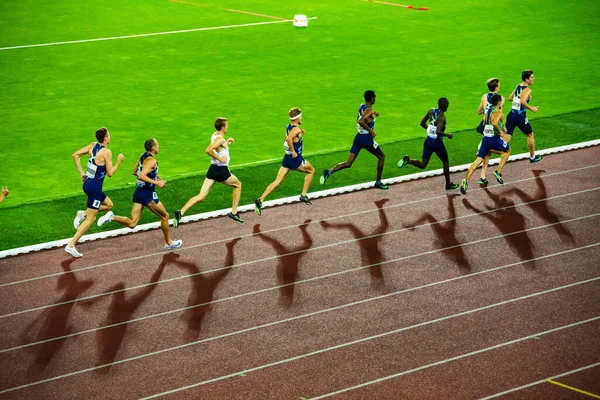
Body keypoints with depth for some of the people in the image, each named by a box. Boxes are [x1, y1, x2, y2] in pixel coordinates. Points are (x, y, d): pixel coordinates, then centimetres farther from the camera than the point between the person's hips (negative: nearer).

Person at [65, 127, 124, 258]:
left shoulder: (92, 145, 4)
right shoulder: (106, 152, -16)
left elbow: (75, 155, 5)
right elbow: (110, 173, -12)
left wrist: (81, 173, 9)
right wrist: (119, 161, 0)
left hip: (87, 183, 8)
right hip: (95, 187, -8)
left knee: (109, 205, 25)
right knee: (90, 219, -2)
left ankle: (83, 214, 10)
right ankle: (71, 245, -6)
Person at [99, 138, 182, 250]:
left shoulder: (143, 156, 10)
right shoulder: (152, 160, -17)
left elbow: (135, 172, 21)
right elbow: (142, 176, -29)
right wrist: (157, 183, -25)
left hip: (138, 192, 8)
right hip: (148, 194, -8)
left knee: (132, 223, 5)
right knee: (164, 216, 14)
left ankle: (112, 217, -15)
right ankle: (169, 243, 25)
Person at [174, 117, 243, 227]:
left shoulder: (215, 135, 11)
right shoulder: (220, 139, -16)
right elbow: (208, 150, -32)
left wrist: (226, 143, 20)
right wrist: (219, 158, -22)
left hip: (213, 169, 7)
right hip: (221, 170, -7)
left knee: (201, 197, -1)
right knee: (238, 185, 22)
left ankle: (181, 212, -20)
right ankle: (234, 212, 24)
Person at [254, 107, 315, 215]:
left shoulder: (288, 127, 9)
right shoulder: (296, 130, -17)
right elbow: (289, 139, -35)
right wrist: (293, 152, -26)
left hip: (287, 157, 7)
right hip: (295, 158, -7)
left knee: (277, 182, 2)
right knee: (311, 170, 20)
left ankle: (260, 200, -12)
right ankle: (304, 195, 17)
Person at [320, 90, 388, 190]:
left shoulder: (361, 107, 9)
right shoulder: (369, 110, -16)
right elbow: (361, 122, -31)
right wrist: (371, 131, -24)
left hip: (358, 137, 7)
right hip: (367, 139, -7)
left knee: (348, 163, 2)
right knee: (381, 157, 18)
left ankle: (329, 172, -21)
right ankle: (378, 182, 21)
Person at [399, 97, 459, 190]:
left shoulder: (431, 111, 2)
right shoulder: (442, 117, -19)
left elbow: (422, 123, 11)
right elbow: (438, 132, -29)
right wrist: (447, 135, -13)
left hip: (428, 141, 6)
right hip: (437, 143, -6)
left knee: (422, 165, 7)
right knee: (445, 162, 18)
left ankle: (408, 160, -20)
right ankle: (448, 184, 29)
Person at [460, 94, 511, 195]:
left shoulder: (488, 111, 15)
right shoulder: (498, 113, -10)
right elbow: (494, 123, -29)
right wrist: (500, 132, -15)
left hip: (485, 138, 6)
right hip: (494, 139, -6)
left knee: (478, 160, 2)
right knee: (507, 150, 23)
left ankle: (466, 181, -14)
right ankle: (498, 172, 16)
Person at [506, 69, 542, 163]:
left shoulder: (518, 86, 12)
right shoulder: (527, 90, -12)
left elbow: (510, 98, 23)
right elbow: (523, 102, -28)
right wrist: (531, 108, -14)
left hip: (511, 115, 6)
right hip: (520, 116, -6)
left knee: (507, 138, 1)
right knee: (530, 135, 18)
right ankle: (532, 157, 31)